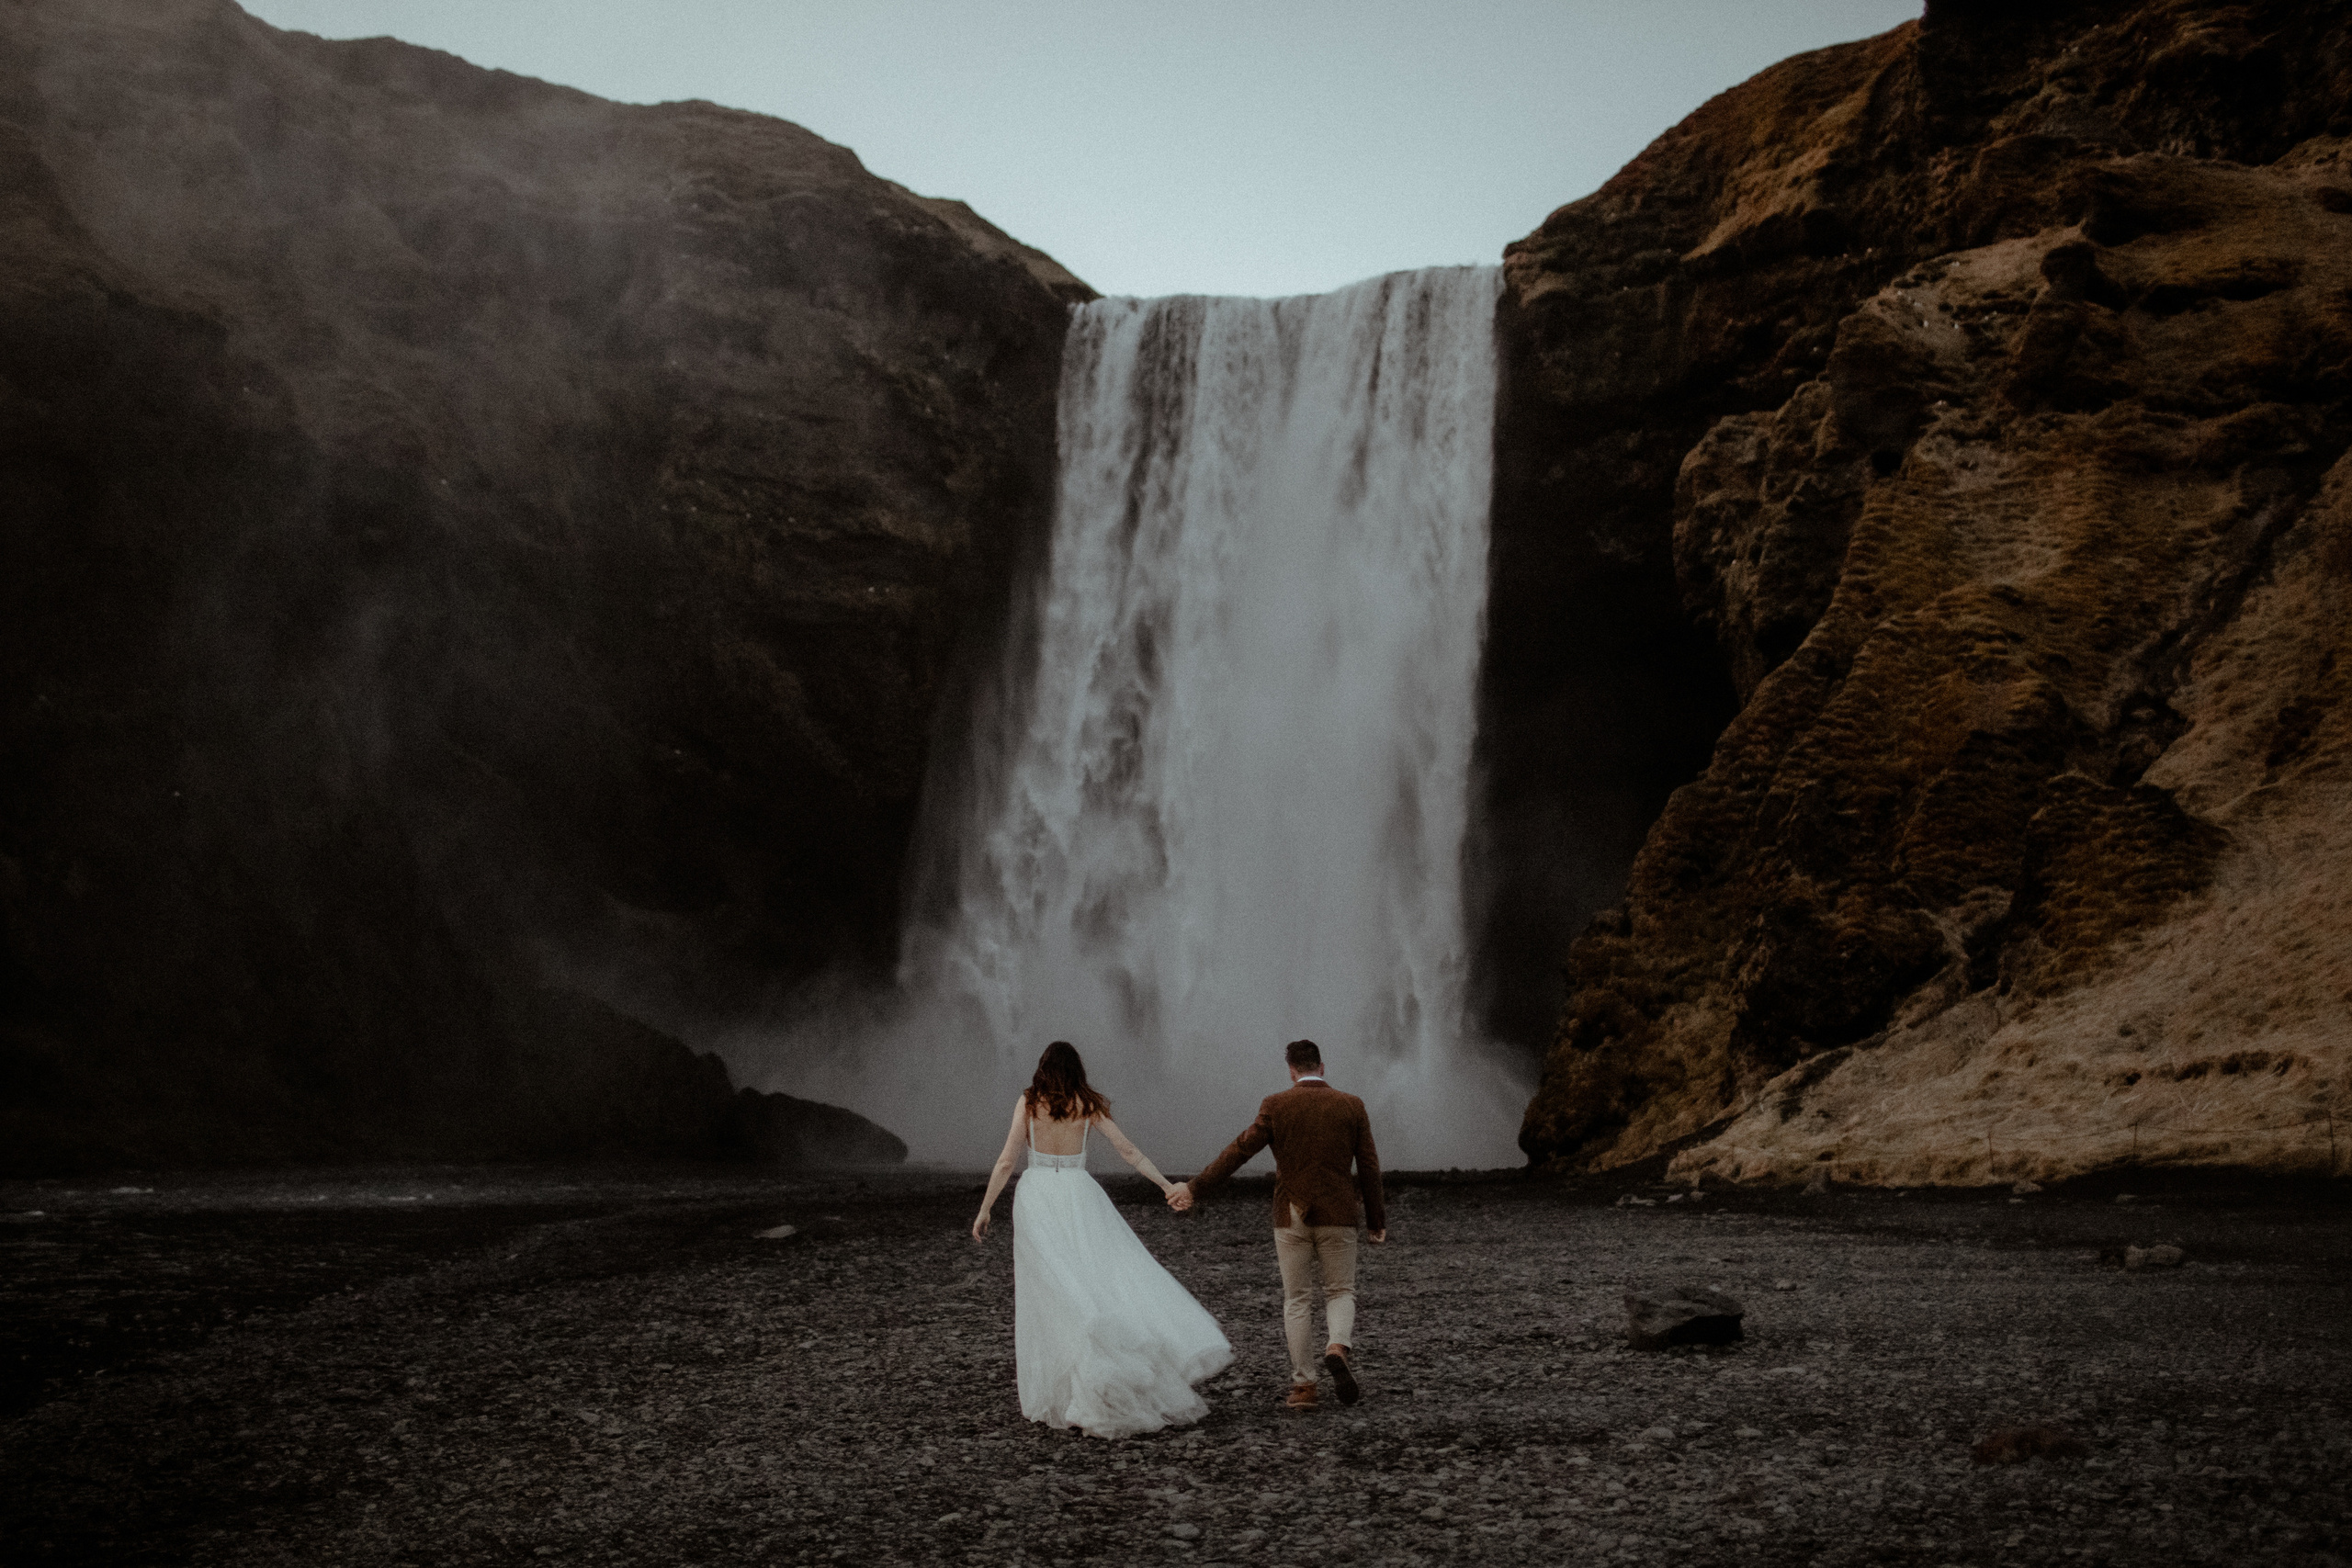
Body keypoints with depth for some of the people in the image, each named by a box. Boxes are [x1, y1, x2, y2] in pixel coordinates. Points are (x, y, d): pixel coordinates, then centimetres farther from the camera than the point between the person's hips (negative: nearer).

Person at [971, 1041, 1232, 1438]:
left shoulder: (1028, 1103, 2)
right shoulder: (1088, 1105, 5)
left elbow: (1006, 1161, -2)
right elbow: (1128, 1150, 4)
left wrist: (984, 1210, 3)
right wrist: (1168, 1186, 10)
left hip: (1037, 1194, -1)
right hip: (1079, 1193, 1)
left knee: (1048, 1290, 1)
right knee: (1107, 1272, 3)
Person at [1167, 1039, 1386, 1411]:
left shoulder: (1276, 1105, -4)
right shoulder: (1352, 1106, 0)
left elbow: (1239, 1150, -6)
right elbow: (1369, 1166, 1)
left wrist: (1194, 1187, 0)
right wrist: (1375, 1219, 10)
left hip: (1291, 1216, 0)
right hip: (1337, 1215, 0)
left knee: (1296, 1300, 11)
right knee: (1341, 1292, 14)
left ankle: (1303, 1384, 9)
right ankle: (1337, 1349, -15)